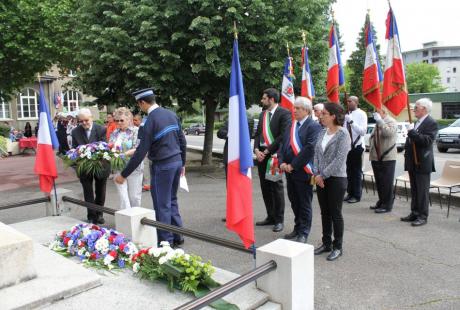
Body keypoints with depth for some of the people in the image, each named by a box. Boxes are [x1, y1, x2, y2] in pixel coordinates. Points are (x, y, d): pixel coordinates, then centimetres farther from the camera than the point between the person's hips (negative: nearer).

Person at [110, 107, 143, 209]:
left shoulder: (136, 131, -5)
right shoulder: (115, 133, 12)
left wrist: (124, 154, -25)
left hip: (134, 168, -4)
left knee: (134, 196, 6)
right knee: (123, 196, -1)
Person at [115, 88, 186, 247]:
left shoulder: (151, 120, -17)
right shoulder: (171, 114, 6)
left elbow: (141, 152, -18)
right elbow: (182, 140, 11)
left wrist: (124, 174, -11)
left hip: (162, 166, -8)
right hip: (177, 161, 8)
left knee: (162, 205, 4)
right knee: (172, 201, 19)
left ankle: (166, 241, 13)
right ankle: (177, 236, 26)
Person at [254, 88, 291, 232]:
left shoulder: (284, 113, -8)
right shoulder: (262, 114, 15)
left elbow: (283, 136, -15)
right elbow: (258, 134, 15)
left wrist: (268, 151, -15)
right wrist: (256, 150, -3)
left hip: (275, 155, -7)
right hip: (261, 154, 7)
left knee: (276, 187, 1)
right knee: (265, 187, 12)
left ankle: (279, 220, 12)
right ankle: (270, 216, 25)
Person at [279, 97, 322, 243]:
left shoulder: (314, 126, -10)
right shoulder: (292, 125, 12)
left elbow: (310, 148, -20)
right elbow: (283, 144, 11)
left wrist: (293, 165, -18)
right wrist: (282, 162, -5)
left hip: (303, 172, -7)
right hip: (290, 171, 7)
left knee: (304, 204, 5)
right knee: (294, 202, 17)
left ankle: (304, 233, 17)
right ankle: (298, 228, 32)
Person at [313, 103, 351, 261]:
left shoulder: (343, 134, -11)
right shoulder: (322, 132, 8)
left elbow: (339, 159, -18)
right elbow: (316, 154, 8)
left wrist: (323, 174, -16)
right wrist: (316, 174, -4)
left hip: (336, 178, -6)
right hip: (321, 179, 6)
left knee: (335, 213, 4)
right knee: (325, 212, 13)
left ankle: (337, 247, 18)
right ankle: (326, 243, 27)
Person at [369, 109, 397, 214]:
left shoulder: (391, 121, -9)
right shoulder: (378, 123, 17)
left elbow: (389, 133, -29)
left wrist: (380, 120, -23)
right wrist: (371, 149, 17)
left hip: (387, 158, -8)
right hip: (376, 157, 8)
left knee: (387, 182, -2)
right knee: (379, 182, 15)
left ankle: (387, 205, 5)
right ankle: (381, 201, 26)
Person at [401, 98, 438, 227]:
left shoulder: (431, 123, -10)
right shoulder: (416, 122, 15)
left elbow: (427, 140, -23)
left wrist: (412, 132, -23)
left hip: (422, 163, -8)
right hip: (413, 162, 8)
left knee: (422, 191, -2)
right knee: (414, 190, 14)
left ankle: (423, 216, 5)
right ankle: (414, 213, 23)